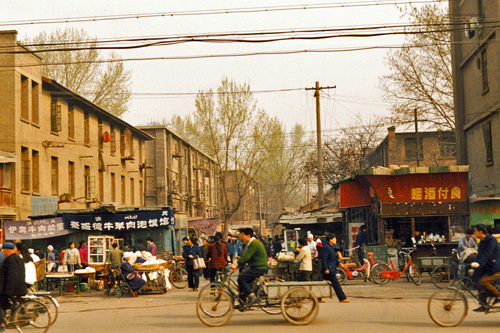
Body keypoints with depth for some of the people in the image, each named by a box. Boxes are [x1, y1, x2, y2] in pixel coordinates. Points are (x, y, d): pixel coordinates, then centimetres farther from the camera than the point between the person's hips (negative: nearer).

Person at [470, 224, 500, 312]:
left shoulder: (491, 240, -16)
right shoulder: (482, 243, 12)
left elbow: (487, 254, -27)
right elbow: (480, 255, 14)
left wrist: (478, 263, -39)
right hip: (488, 268, 9)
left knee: (483, 281, -24)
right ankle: (483, 306, 13)